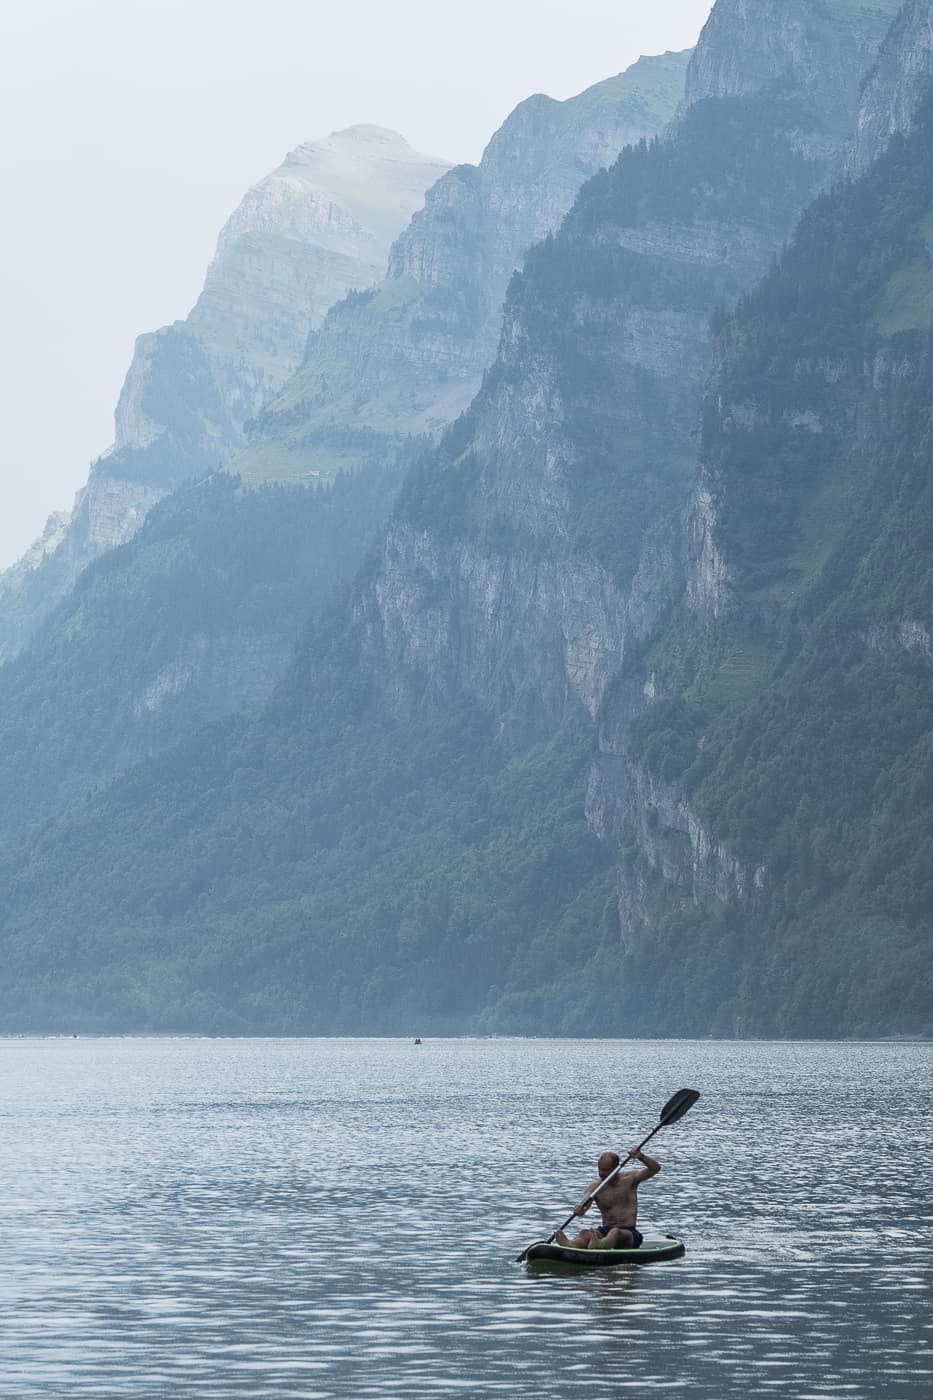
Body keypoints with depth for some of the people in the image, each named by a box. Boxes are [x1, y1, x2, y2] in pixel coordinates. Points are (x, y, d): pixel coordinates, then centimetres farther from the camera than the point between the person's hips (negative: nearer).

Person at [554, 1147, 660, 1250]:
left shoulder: (629, 1179, 3)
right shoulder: (594, 1187, 5)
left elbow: (655, 1168, -6)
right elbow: (583, 1206, -12)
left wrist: (641, 1157, -25)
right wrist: (579, 1210, -38)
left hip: (629, 1233, -2)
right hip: (605, 1231, 2)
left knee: (615, 1233, -38)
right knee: (585, 1233, -30)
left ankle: (598, 1245, -73)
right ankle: (571, 1246, -66)